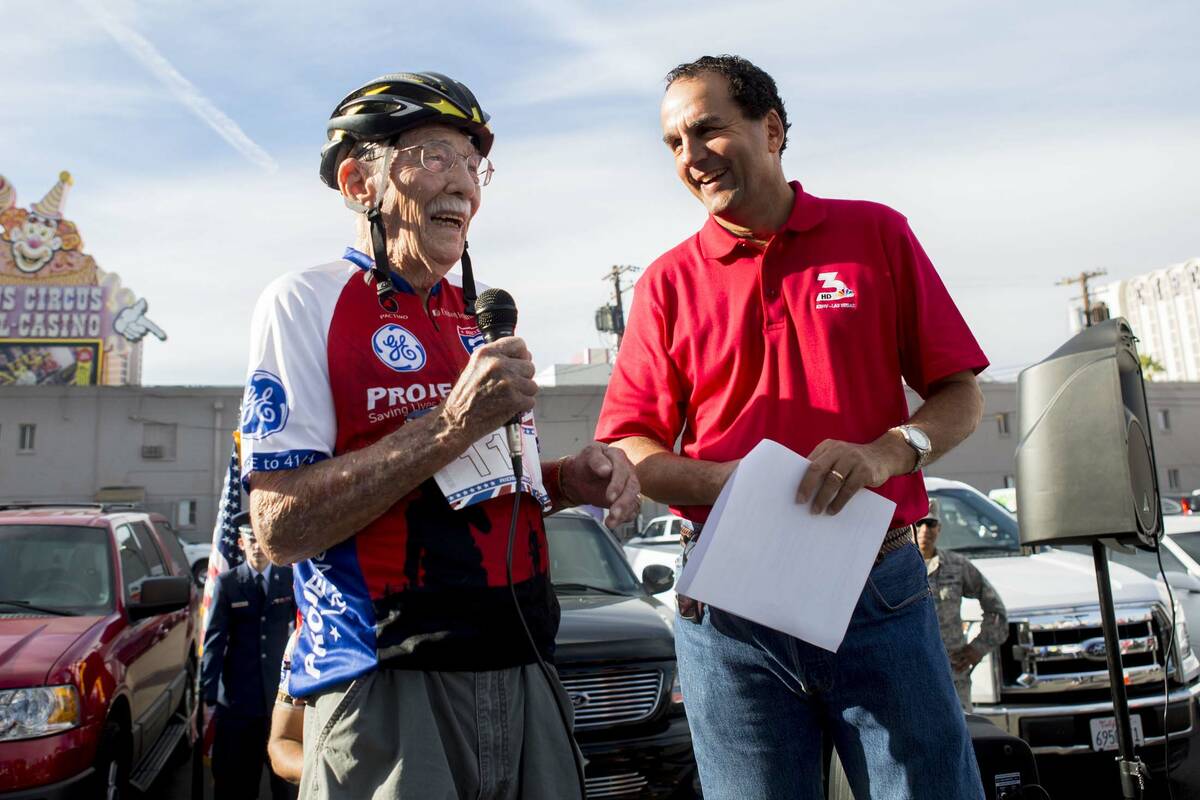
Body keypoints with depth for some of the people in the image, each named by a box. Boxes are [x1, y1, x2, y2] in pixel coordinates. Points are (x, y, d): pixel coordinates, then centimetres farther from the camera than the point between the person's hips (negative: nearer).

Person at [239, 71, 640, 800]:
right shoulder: (306, 304, -8)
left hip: (526, 674, 7)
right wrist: (452, 425, -22)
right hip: (390, 686, -6)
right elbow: (280, 526, -15)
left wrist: (569, 479, 0)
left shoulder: (484, 316, 12)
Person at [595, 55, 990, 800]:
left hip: (879, 594, 0)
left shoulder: (877, 233, 5)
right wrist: (728, 480, -17)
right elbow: (624, 447, 2)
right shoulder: (669, 282, 5)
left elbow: (961, 395, 5)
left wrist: (888, 452, -15)